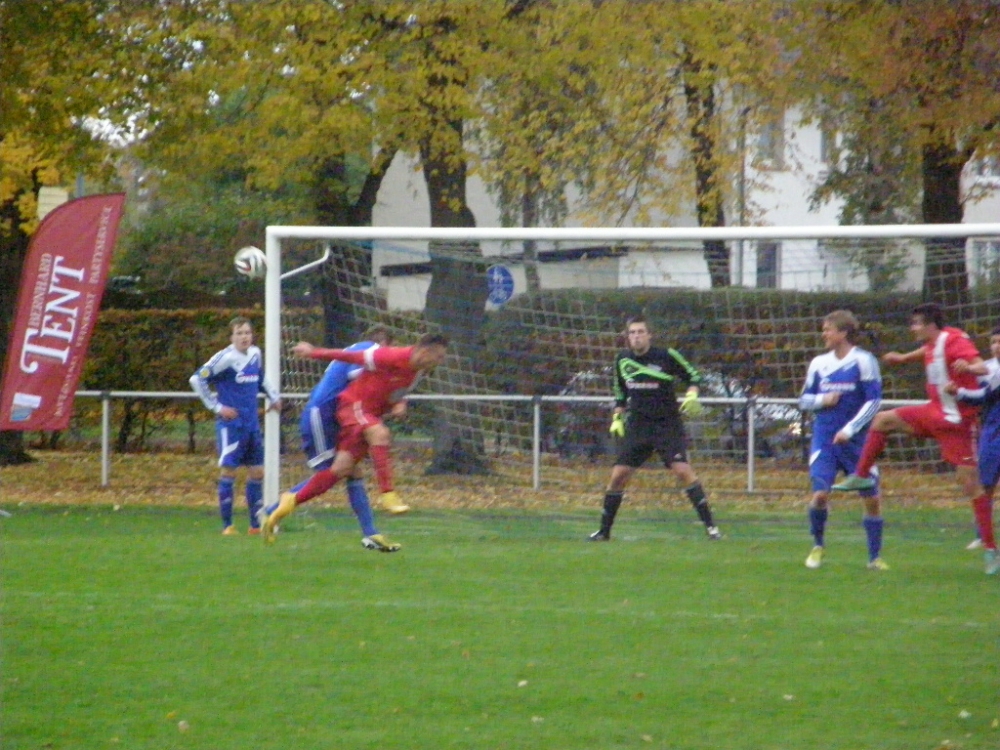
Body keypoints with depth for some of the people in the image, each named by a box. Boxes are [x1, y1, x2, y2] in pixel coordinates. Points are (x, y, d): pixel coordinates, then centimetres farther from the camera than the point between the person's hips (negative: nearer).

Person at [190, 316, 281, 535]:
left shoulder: (255, 355, 7)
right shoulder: (226, 358, -14)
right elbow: (197, 379, -15)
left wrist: (273, 396, 13)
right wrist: (217, 406, -15)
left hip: (252, 424, 7)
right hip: (230, 424, -7)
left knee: (257, 471, 8)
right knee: (228, 470, -9)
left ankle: (256, 524, 16)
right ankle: (227, 525, -4)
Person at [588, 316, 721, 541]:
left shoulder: (667, 356, -9)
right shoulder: (622, 361, 4)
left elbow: (692, 376, 3)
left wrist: (692, 395, -16)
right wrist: (617, 418, 12)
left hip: (668, 424, -4)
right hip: (637, 426, 4)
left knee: (683, 470, -19)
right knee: (618, 475, -2)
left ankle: (709, 525, -14)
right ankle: (604, 531, 10)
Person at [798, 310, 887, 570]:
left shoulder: (863, 361, -5)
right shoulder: (819, 363, 8)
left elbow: (873, 401, -9)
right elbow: (804, 400, 15)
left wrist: (850, 430, -17)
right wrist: (821, 400, -7)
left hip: (856, 441, -2)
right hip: (824, 440, 2)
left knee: (871, 498, -2)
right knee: (820, 493, -13)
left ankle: (875, 557, 11)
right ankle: (817, 546, 9)